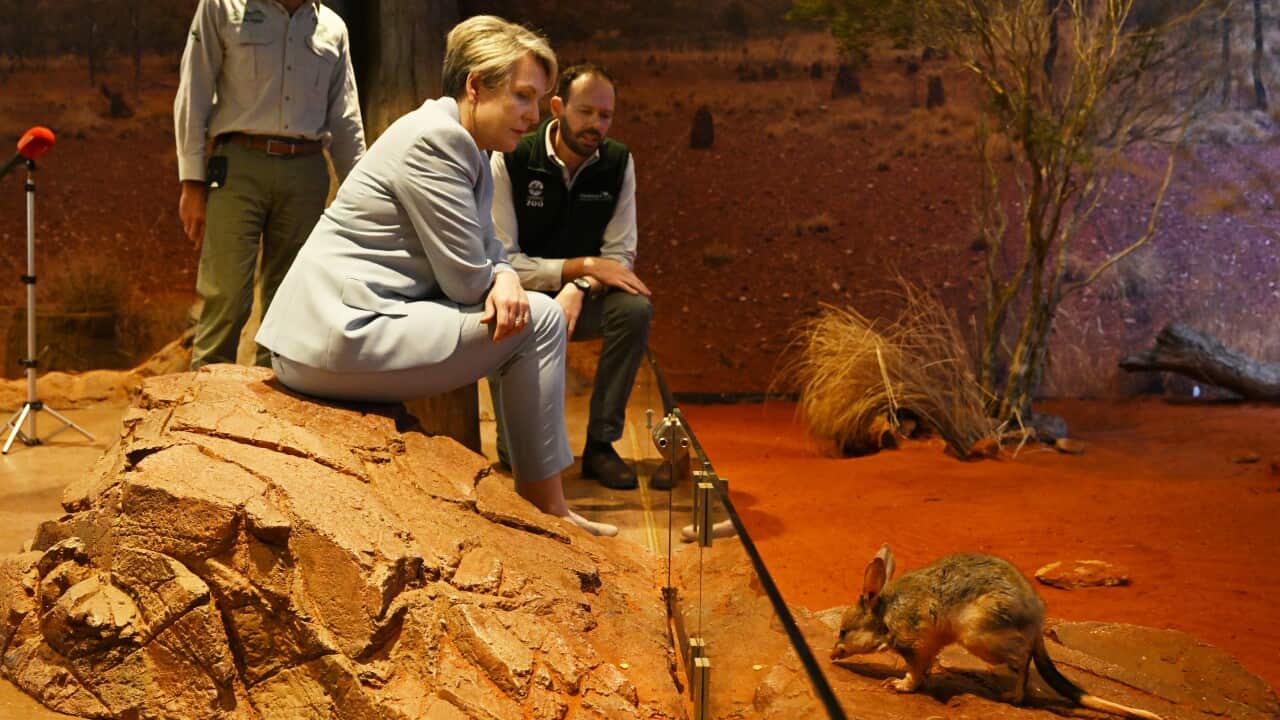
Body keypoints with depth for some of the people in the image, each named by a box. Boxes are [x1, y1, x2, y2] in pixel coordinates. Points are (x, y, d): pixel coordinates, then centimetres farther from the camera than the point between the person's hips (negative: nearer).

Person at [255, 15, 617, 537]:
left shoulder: (465, 146, 15)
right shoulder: (433, 140, -15)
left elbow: (486, 251, 15)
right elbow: (466, 279, -17)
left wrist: (506, 279, -8)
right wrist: (502, 283, 6)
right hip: (339, 338, -10)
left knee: (520, 309, 21)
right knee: (539, 320, -7)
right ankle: (545, 507, 4)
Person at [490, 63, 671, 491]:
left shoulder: (618, 163, -3)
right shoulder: (510, 161, -13)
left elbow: (620, 256, -6)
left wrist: (578, 289, -28)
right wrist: (584, 266, -25)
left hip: (581, 298, 3)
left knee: (635, 307, -28)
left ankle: (601, 444, -15)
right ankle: (515, 451, -12)